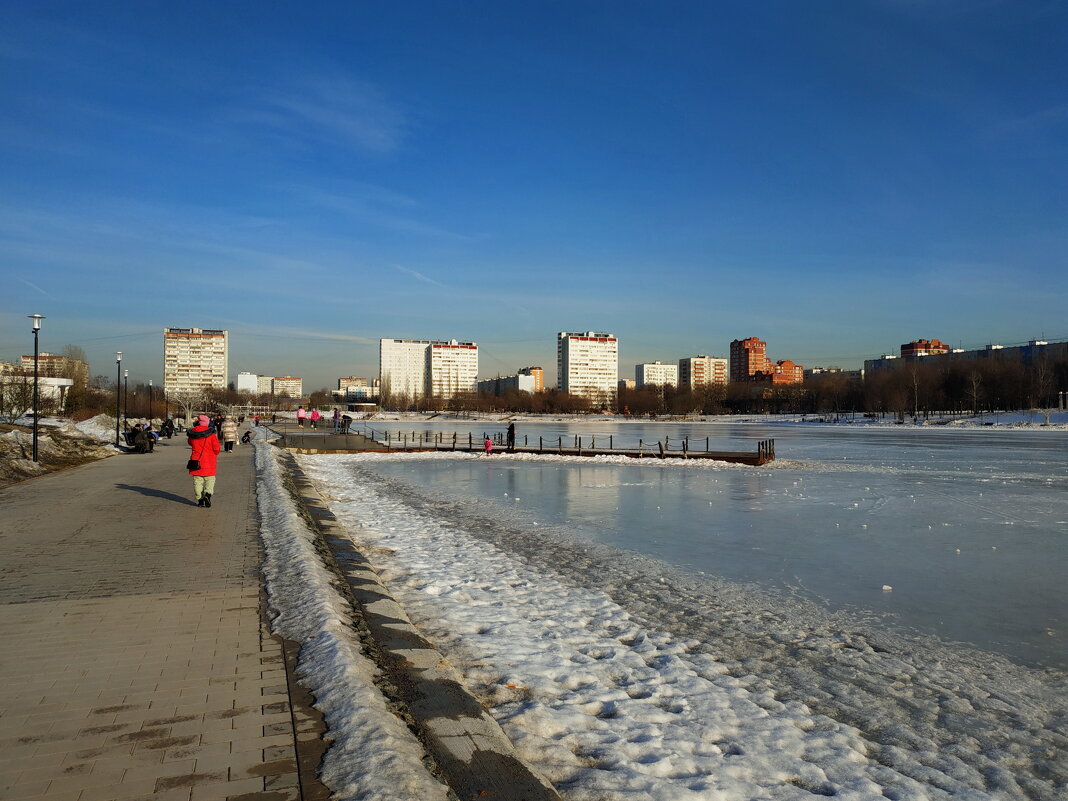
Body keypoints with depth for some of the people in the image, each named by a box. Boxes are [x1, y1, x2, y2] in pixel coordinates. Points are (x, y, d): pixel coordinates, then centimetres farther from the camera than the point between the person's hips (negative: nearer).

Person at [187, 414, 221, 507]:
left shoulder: (192, 433, -1)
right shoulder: (211, 434, -10)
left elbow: (190, 443, 19)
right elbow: (216, 448, -7)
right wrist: (215, 453, 13)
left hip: (196, 460, 3)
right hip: (209, 461, -2)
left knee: (197, 480, 9)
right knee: (210, 479, 7)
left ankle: (199, 499, 8)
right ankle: (208, 493, -17)